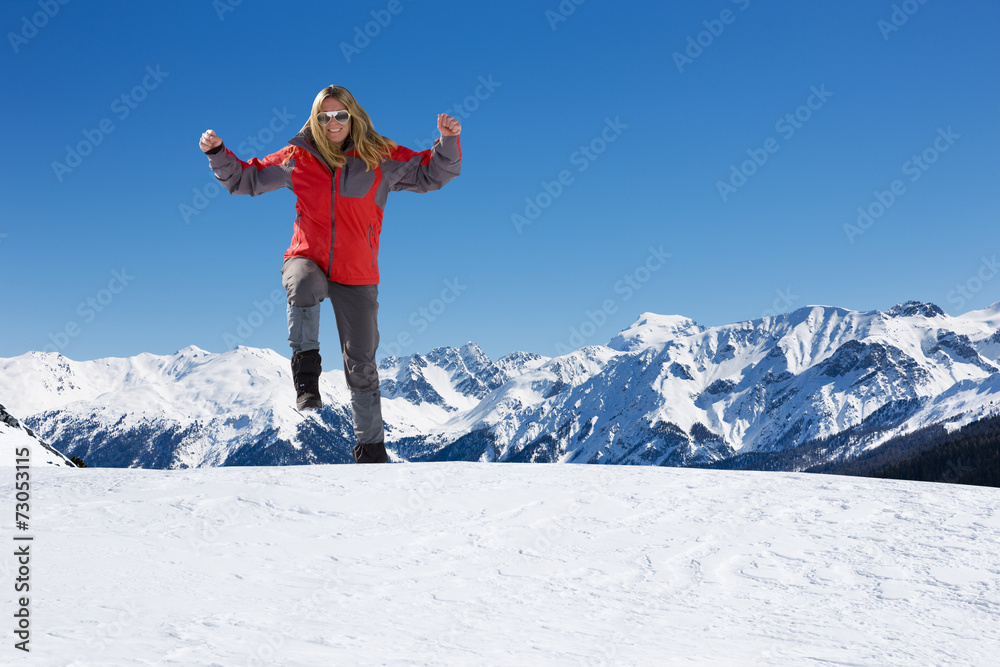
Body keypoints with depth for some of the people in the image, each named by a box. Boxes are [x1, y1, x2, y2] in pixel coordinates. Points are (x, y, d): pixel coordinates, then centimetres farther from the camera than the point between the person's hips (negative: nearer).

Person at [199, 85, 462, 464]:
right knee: (304, 285, -41)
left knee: (361, 365, 6)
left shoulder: (381, 158, 1)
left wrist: (448, 141, -10)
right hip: (307, 259, 0)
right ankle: (306, 370, -27)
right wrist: (217, 153, 1)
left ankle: (371, 447, 20)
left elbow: (431, 174, 5)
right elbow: (245, 179, 15)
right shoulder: (297, 158, 4)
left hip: (357, 275, 0)